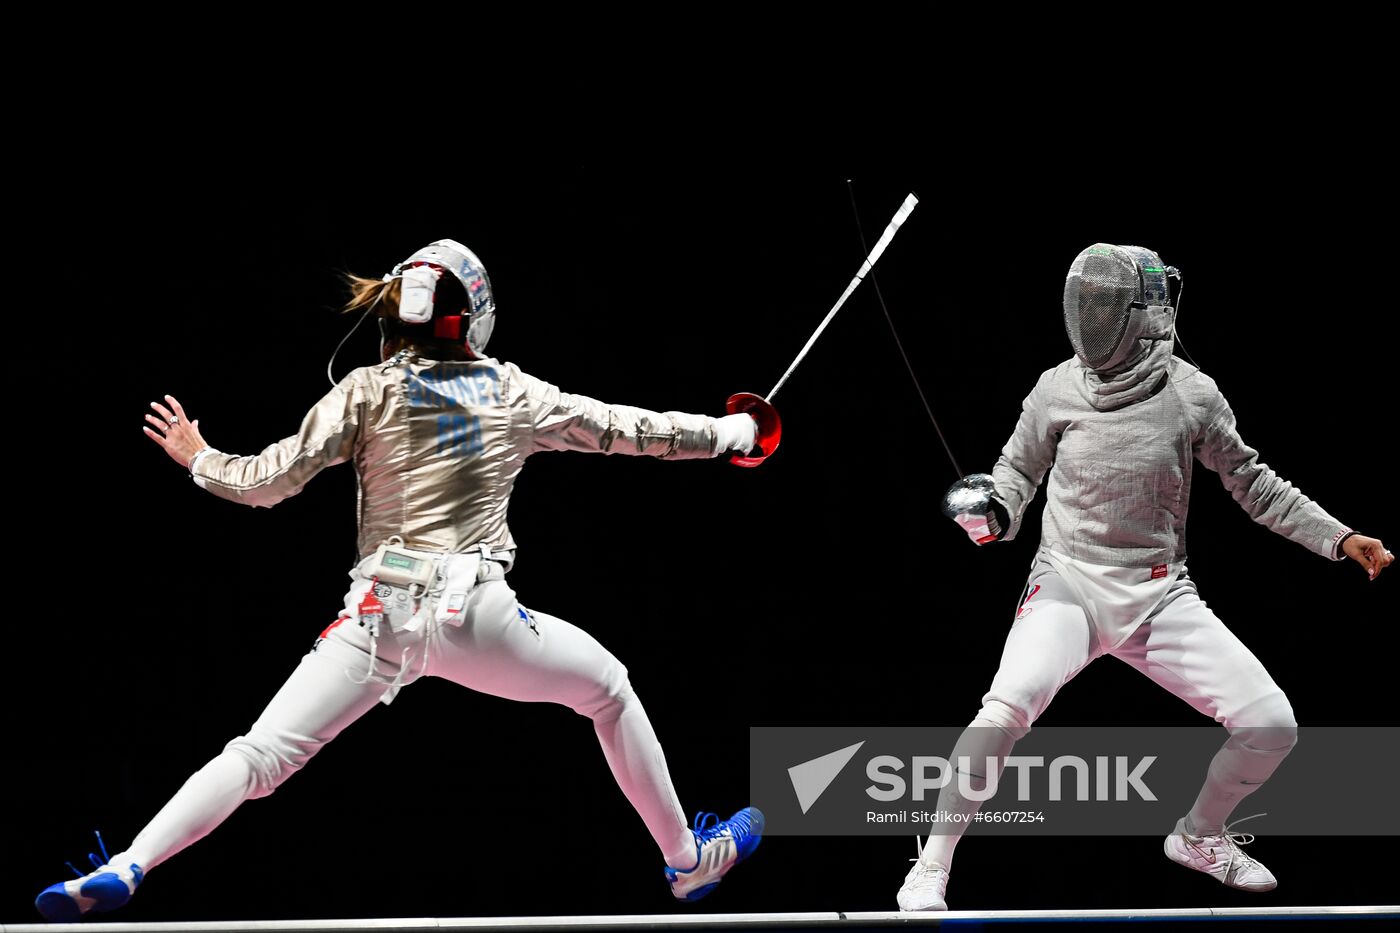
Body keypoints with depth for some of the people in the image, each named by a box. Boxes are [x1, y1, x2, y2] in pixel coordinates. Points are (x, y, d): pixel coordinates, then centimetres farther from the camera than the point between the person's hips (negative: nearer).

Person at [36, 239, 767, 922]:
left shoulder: (368, 392, 4)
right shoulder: (513, 393, 8)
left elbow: (267, 482, 1)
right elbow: (626, 429, 18)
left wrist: (196, 458, 19)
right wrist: (725, 434, 33)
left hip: (383, 616, 0)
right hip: (475, 617, 0)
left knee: (257, 760, -4)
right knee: (608, 690, 26)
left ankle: (121, 874, -24)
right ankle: (688, 861, 30)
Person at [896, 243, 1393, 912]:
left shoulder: (1192, 396, -3)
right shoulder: (1059, 390, -3)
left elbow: (1251, 484, 9)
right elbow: (1019, 470, 12)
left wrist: (1340, 539, 3)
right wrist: (995, 515, -11)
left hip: (1160, 597, 2)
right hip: (1070, 586, -2)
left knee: (1271, 727, -6)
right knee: (1008, 706, -31)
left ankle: (1198, 836, 24)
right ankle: (932, 865, -16)